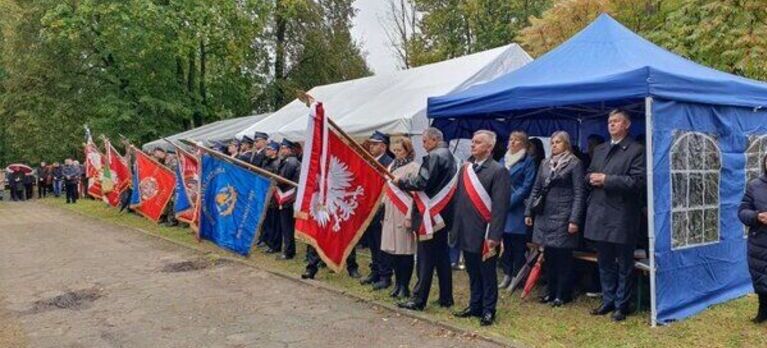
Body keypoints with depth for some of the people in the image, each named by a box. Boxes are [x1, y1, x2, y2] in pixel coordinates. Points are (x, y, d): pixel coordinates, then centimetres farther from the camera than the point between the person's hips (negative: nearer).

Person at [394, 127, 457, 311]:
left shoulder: (433, 156, -15)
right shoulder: (448, 156, 15)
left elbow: (421, 182, -22)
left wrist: (401, 181, -7)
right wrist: (407, 179, 14)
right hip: (444, 212, 9)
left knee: (425, 258, -3)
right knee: (442, 256, 14)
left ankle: (418, 299, 4)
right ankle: (446, 297, 21)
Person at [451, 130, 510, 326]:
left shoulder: (498, 171, -10)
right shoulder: (465, 169, 10)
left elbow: (500, 206, -15)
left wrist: (494, 235, -19)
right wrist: (456, 227, 10)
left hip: (484, 234, -6)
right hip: (466, 232, 6)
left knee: (488, 275, 7)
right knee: (473, 273, 17)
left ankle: (488, 311, 20)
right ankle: (475, 306, 30)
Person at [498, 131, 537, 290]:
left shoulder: (528, 161, -2)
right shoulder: (503, 160, 15)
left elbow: (527, 186, -9)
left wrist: (510, 201, -14)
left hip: (518, 207, -5)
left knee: (518, 242, -1)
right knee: (505, 241, 8)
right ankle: (507, 274, 17)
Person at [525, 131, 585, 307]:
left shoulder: (574, 163, -3)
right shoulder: (545, 163, 13)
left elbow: (579, 193, -8)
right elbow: (536, 189, 15)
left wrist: (574, 220, -15)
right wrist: (529, 212, 10)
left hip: (563, 216, -5)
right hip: (544, 215, 5)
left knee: (563, 256, 1)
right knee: (549, 255, 10)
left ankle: (563, 294, 13)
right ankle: (551, 290, 22)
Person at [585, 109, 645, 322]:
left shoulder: (636, 150, -5)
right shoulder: (599, 150, 17)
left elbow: (636, 181, -15)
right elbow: (589, 175, 20)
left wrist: (606, 180, -17)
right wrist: (592, 178, -3)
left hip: (622, 216, -6)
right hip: (600, 214, 6)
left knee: (624, 264, 6)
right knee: (604, 263, 15)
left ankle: (621, 305, 17)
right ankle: (608, 301, 27)